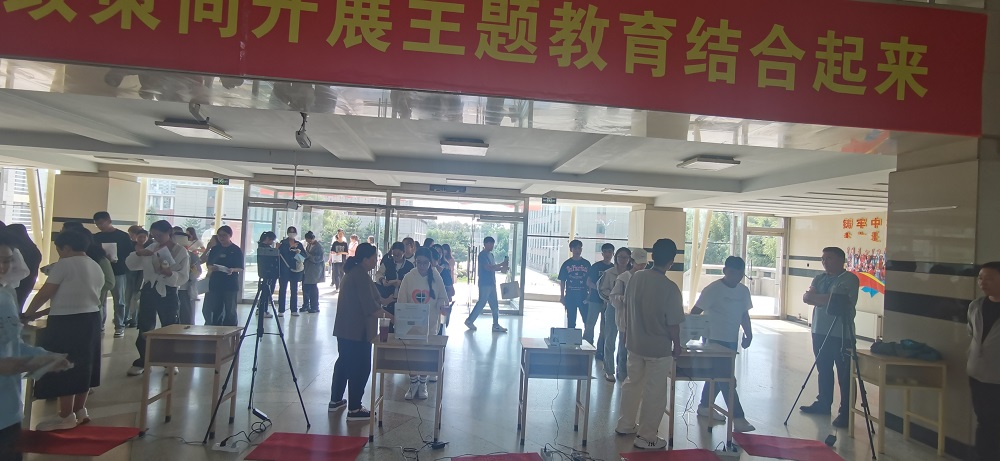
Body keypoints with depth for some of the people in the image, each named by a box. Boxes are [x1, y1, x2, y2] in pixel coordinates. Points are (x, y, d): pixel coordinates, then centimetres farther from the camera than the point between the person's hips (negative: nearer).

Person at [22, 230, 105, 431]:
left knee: (63, 367, 1)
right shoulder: (96, 267, 13)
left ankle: (66, 417, 8)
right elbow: (80, 297, 15)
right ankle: (79, 411, 25)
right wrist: (42, 313, 18)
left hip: (66, 323, -8)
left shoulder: (64, 264, -11)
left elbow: (44, 294, -10)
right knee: (82, 366, 16)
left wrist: (28, 314, 7)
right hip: (90, 319, 8)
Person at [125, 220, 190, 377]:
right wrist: (138, 253, -13)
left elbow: (184, 277, -12)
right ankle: (142, 362, 17)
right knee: (144, 327, 7)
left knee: (169, 328, 6)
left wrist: (169, 273, -31)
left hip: (167, 293, -4)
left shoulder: (181, 251, -6)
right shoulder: (151, 248, 7)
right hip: (148, 290, 4)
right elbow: (131, 265, 6)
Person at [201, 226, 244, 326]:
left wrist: (232, 270, -22)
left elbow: (241, 268, -2)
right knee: (215, 310, 5)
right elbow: (208, 264, 10)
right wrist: (212, 268, -12)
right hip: (215, 283, 4)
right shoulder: (215, 249, 11)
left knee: (230, 311, 0)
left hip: (231, 285, -4)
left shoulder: (236, 250, -1)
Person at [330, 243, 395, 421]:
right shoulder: (361, 275, -19)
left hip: (346, 329, 10)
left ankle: (335, 400, 31)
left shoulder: (353, 272, 12)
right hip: (357, 331, -10)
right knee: (360, 367, -3)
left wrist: (385, 301, 15)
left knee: (344, 362, 20)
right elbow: (370, 308, -23)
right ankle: (354, 409, 3)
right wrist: (391, 316, -18)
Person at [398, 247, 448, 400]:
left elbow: (442, 298, 2)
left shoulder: (436, 278, -6)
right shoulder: (408, 277, -6)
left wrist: (442, 306, -19)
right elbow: (402, 301, -2)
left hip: (430, 323, 0)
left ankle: (422, 384, 26)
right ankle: (413, 383, 24)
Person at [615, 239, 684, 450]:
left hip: (634, 343, 6)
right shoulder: (670, 288, -20)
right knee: (654, 393, 8)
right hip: (658, 348, -6)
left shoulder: (635, 278, -4)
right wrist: (677, 345, 2)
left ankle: (625, 425, 35)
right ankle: (645, 437, 18)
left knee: (632, 383, 21)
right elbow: (673, 323, -15)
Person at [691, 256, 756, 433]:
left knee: (719, 374, 17)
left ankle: (705, 406, 33)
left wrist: (749, 334, 9)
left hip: (731, 340, 7)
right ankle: (738, 418, -6)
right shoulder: (713, 289, -14)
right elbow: (695, 312, -13)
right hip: (714, 340, -7)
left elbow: (744, 315, 16)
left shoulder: (744, 291, 6)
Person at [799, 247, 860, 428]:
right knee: (823, 370, 16)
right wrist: (825, 300, -14)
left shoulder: (849, 279, -8)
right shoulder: (820, 278, 14)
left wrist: (815, 297, -5)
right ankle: (823, 403, 29)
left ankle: (846, 412, 3)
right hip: (820, 331, 7)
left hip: (841, 335, -7)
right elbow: (806, 298, 3)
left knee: (844, 375, -2)